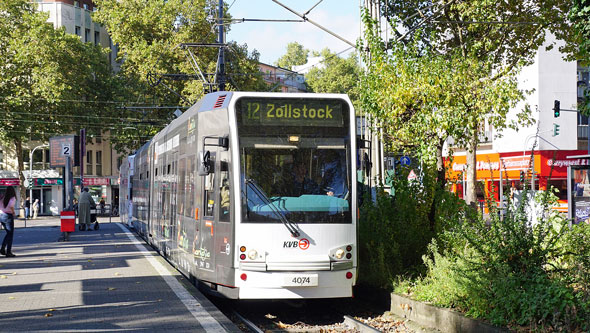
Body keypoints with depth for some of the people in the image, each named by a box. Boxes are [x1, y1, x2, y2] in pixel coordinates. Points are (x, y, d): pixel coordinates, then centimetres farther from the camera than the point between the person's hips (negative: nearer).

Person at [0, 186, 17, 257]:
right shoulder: (12, 198, -10)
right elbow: (11, 205, -27)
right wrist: (13, 212, -11)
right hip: (8, 216, -6)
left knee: (8, 233, 21)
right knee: (10, 234, 4)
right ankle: (8, 252, 2)